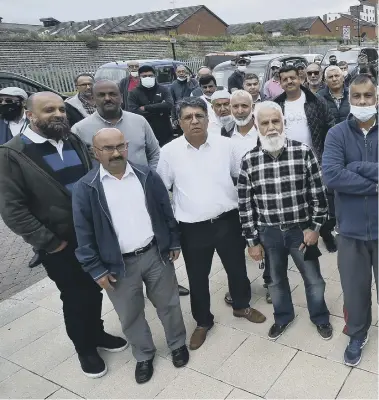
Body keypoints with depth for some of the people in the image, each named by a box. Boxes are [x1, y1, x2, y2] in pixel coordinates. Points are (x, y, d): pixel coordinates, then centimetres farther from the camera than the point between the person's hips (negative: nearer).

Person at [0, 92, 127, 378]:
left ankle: (97, 333, 44)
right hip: (60, 245, -5)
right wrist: (50, 242, -16)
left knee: (95, 290, 19)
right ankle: (85, 348, 35)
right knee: (75, 297, 11)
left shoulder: (74, 142, 4)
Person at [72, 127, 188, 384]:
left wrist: (174, 243, 6)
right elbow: (84, 233, -5)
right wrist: (96, 269, -6)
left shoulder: (148, 176, -3)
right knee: (130, 316, 15)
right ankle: (144, 356, 39)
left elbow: (166, 212, 5)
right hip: (119, 264, -1)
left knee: (168, 304, 17)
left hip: (156, 254, 1)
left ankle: (178, 344, 42)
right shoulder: (86, 188, -9)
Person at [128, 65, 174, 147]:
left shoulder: (163, 90, 6)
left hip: (165, 134, 2)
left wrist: (146, 108, -11)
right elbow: (133, 112, -13)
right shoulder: (134, 93, 2)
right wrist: (159, 110, -11)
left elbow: (169, 105, -11)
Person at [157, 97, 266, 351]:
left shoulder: (225, 144, -3)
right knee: (197, 277, 14)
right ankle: (203, 321, 37)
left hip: (228, 221, 1)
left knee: (237, 268, 18)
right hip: (192, 228, -1)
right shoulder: (170, 151, -6)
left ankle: (242, 306, 46)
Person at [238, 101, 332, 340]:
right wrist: (252, 241, -2)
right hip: (269, 233, 1)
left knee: (313, 279, 16)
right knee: (277, 280, 21)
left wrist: (315, 227, -7)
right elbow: (245, 205, -3)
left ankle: (320, 317, 43)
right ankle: (283, 317, 46)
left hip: (301, 230, -1)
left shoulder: (304, 152, -11)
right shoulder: (248, 161, -8)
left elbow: (319, 193, -5)